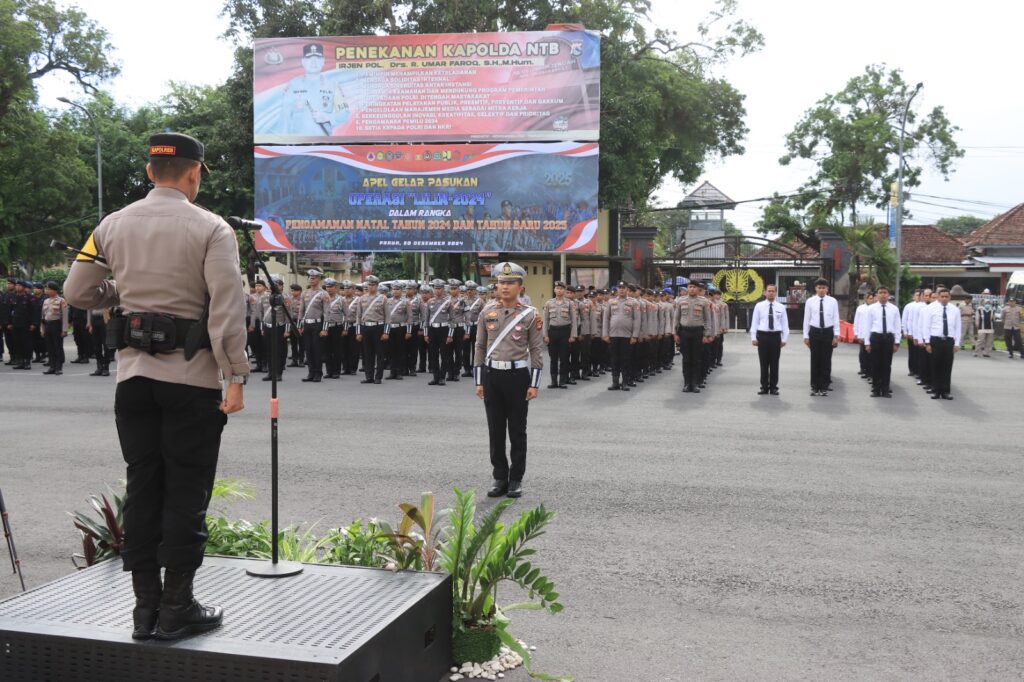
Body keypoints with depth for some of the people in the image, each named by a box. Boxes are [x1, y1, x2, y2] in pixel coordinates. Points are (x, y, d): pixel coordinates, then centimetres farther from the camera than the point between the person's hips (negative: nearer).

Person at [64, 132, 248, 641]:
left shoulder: (113, 226, 7)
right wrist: (235, 377, -12)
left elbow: (78, 292, 10)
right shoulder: (210, 229, -7)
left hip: (134, 373, 5)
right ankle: (176, 610, 8)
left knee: (142, 487, 10)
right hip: (191, 375, -4)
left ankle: (145, 607, 16)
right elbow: (226, 310, -14)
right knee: (186, 492, 3)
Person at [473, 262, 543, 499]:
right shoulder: (487, 313, 5)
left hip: (518, 375, -2)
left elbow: (536, 350, -2)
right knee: (495, 430, 7)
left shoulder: (531, 315, -2)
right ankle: (499, 478, 17)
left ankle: (516, 480, 13)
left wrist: (534, 384, -7)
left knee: (517, 431, 4)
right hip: (492, 375, 3)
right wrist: (479, 381, 4)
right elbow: (480, 348, 8)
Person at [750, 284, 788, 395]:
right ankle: (764, 387, 11)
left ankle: (773, 387, 13)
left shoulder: (781, 307, 4)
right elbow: (754, 322, 3)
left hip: (776, 336, 0)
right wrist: (753, 337, -4)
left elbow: (785, 324, 5)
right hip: (762, 336, 0)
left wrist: (784, 339, -1)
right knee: (763, 363, 4)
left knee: (774, 363, 5)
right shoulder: (759, 306, 3)